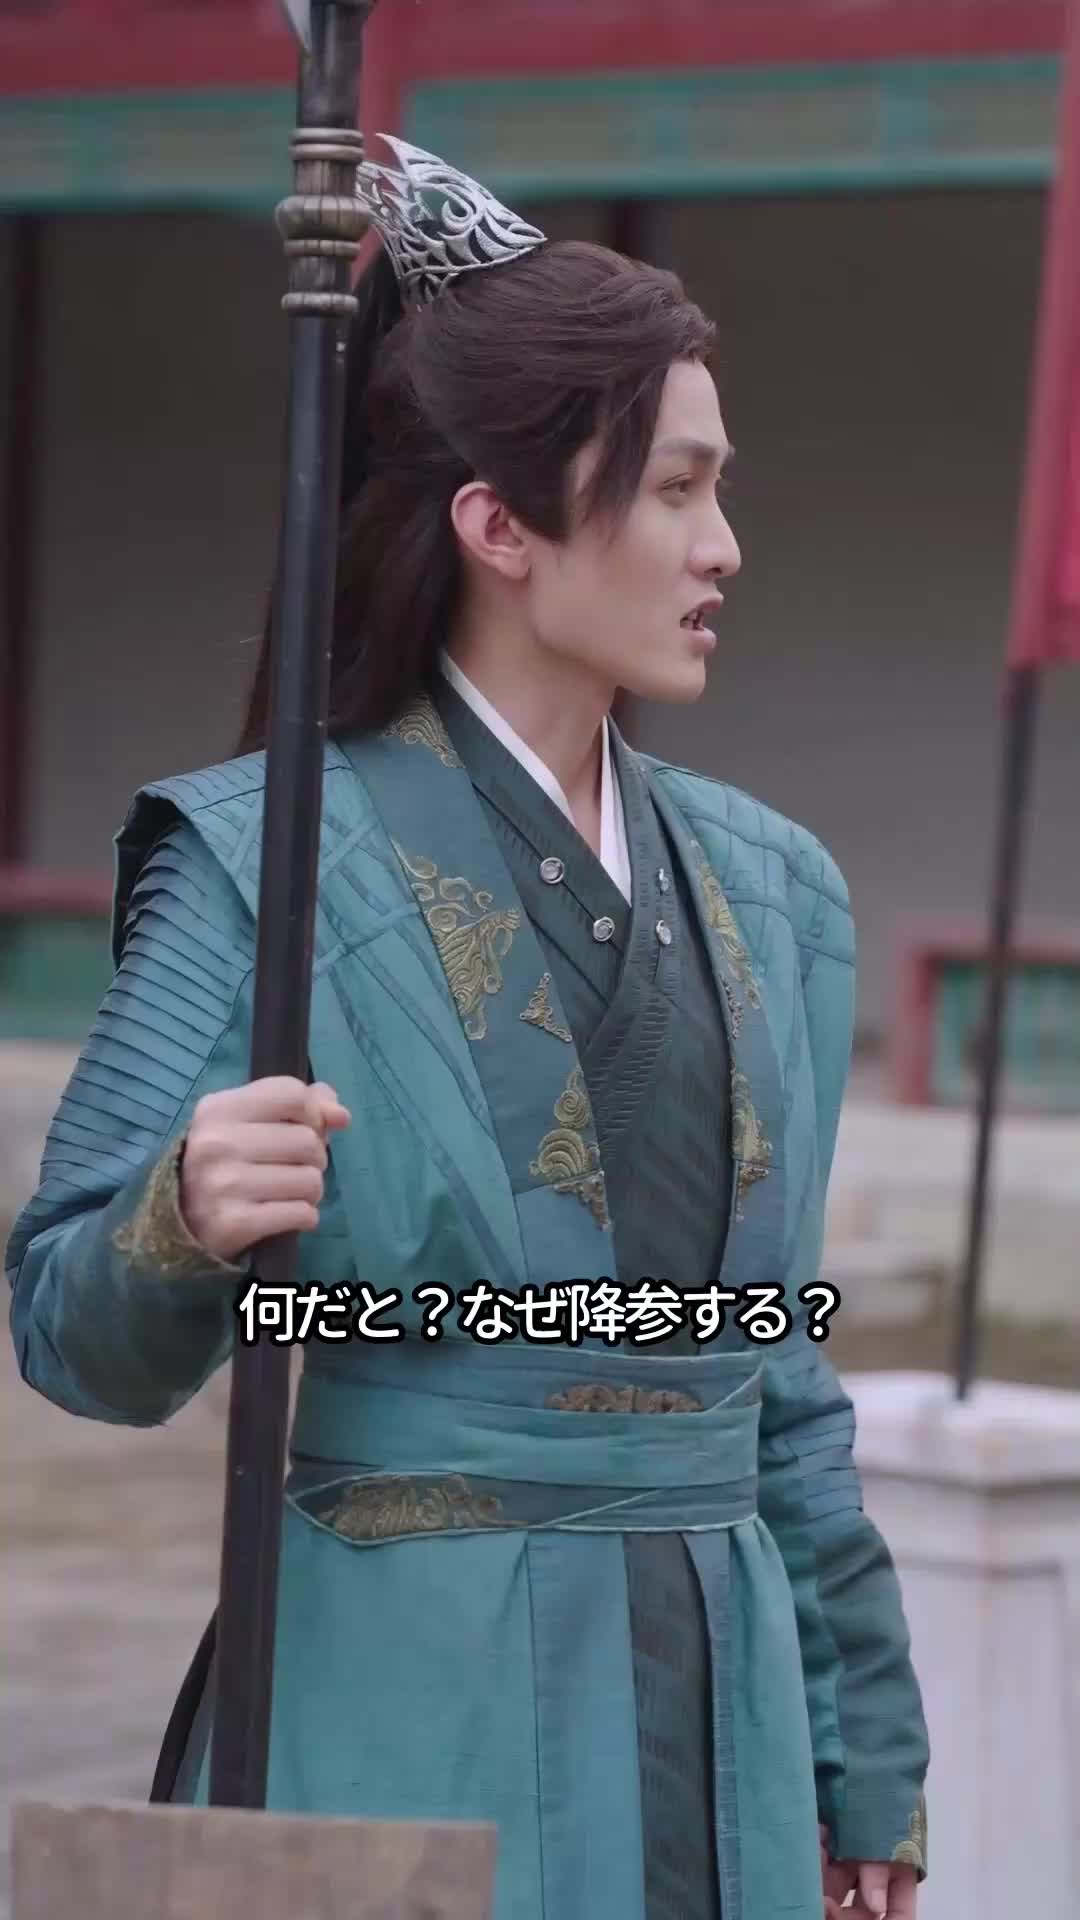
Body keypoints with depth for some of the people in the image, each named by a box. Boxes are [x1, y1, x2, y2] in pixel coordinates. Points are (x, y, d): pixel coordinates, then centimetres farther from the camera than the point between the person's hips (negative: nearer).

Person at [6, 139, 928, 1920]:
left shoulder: (767, 887, 12)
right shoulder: (261, 860, -6)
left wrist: (866, 1772, 16)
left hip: (720, 1718, 6)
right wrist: (187, 1223, -28)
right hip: (409, 1731, -5)